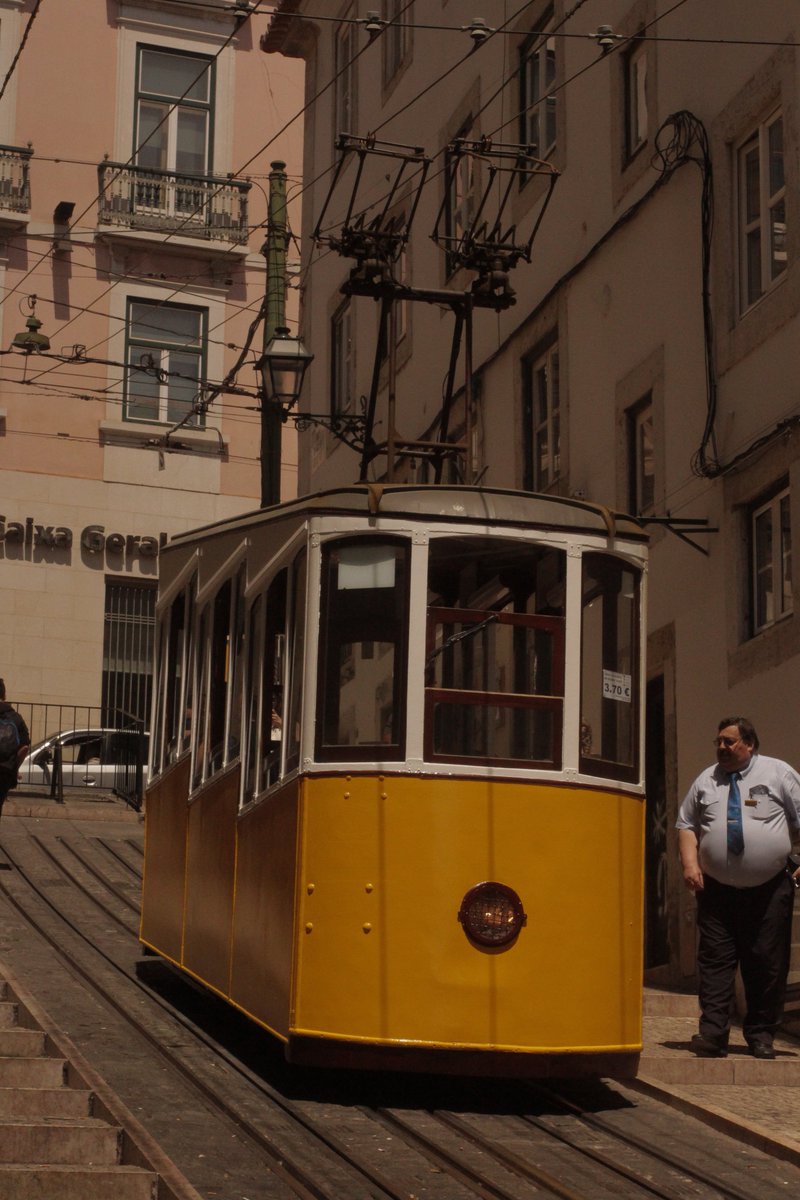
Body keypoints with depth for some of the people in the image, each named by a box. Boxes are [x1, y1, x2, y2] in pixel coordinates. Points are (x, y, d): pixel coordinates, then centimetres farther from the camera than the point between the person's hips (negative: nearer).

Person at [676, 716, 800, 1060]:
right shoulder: (705, 781, 11)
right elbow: (686, 825, 14)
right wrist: (689, 863, -1)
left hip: (770, 889, -2)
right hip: (717, 889, 2)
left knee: (768, 963, 1)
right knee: (715, 960, -4)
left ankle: (761, 1034, 12)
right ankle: (712, 1033, -4)